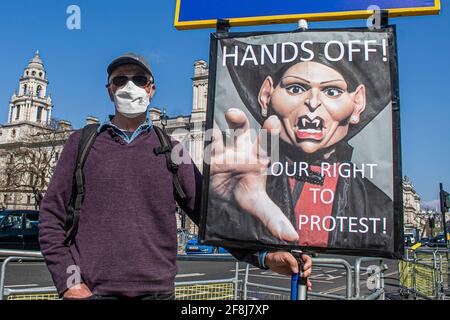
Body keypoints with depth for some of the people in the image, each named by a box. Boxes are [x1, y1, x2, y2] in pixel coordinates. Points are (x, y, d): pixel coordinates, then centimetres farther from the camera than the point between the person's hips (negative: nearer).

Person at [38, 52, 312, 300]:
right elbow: (52, 217, 4)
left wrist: (265, 256, -15)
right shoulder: (82, 142, 5)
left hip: (157, 290, 1)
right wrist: (70, 282, -6)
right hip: (92, 291, 0)